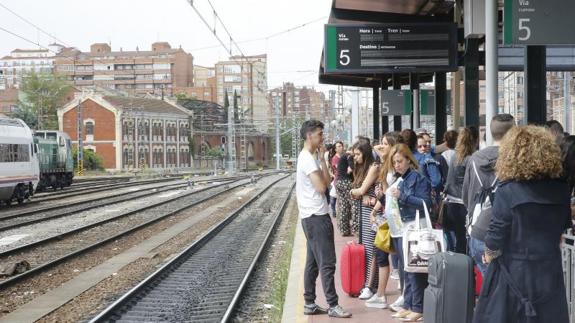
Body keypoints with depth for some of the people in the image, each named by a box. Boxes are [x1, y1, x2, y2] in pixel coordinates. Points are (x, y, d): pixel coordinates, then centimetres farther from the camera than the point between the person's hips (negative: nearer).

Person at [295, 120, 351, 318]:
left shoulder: (306, 157, 16)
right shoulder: (309, 159, -16)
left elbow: (325, 182, 12)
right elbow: (322, 186, -22)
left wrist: (321, 159, 4)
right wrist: (322, 159, -11)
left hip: (311, 216, 10)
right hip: (316, 216, -10)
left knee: (313, 262, 13)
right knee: (327, 263, -8)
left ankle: (309, 304, 18)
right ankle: (333, 306, -7)